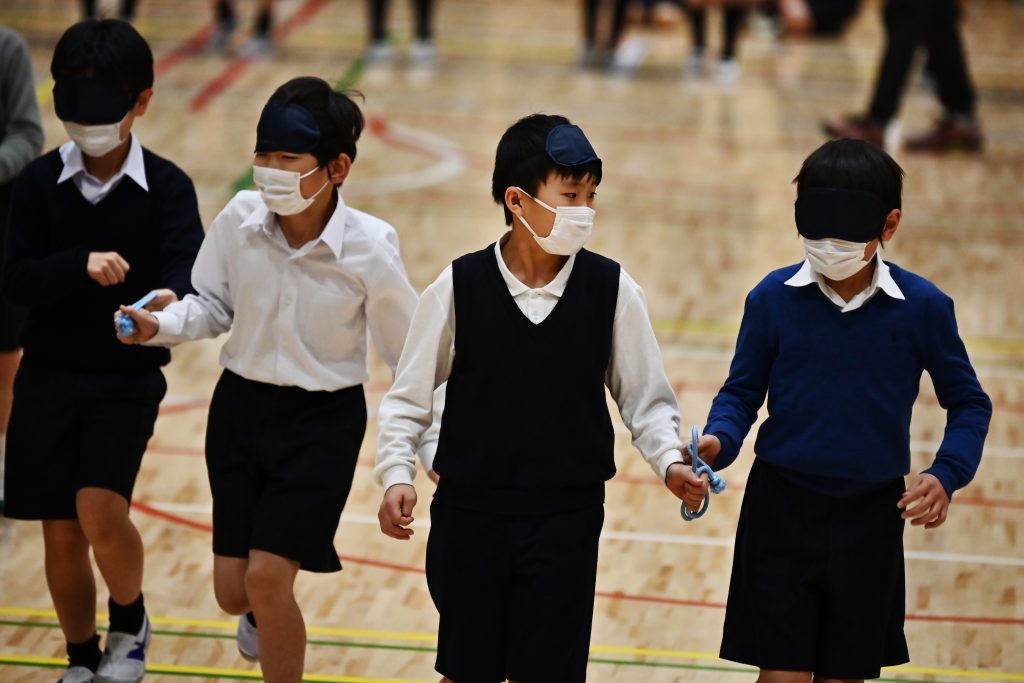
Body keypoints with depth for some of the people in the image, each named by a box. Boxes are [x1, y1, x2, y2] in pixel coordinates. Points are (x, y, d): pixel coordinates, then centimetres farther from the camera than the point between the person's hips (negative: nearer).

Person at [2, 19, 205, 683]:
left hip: (128, 381, -2)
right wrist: (81, 266, -30)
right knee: (62, 535, 7)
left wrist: (171, 300, -44)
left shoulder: (167, 187, -6)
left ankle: (130, 622, 9)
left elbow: (187, 270, -19)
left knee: (100, 510, -20)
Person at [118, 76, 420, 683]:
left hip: (324, 420, -3)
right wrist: (159, 326, -15)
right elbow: (214, 305, 5)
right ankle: (265, 614, 48)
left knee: (267, 577, -12)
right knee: (233, 590, 9)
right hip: (241, 405, 3)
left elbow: (412, 356, -9)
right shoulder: (240, 220, -13)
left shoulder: (368, 247, -20)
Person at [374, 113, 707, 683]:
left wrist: (670, 462, -15)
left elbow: (646, 400, 2)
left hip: (565, 522, 0)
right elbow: (409, 400, 1)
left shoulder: (611, 289, -6)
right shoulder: (460, 287, -8)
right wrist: (397, 476, -12)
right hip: (468, 514, 0)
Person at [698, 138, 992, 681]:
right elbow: (742, 393, 3)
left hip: (871, 519, 1)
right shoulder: (772, 299, -7)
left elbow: (968, 403, 4)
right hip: (782, 513, -1)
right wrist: (718, 443, -18)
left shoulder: (923, 307, -7)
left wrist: (946, 475, -13)